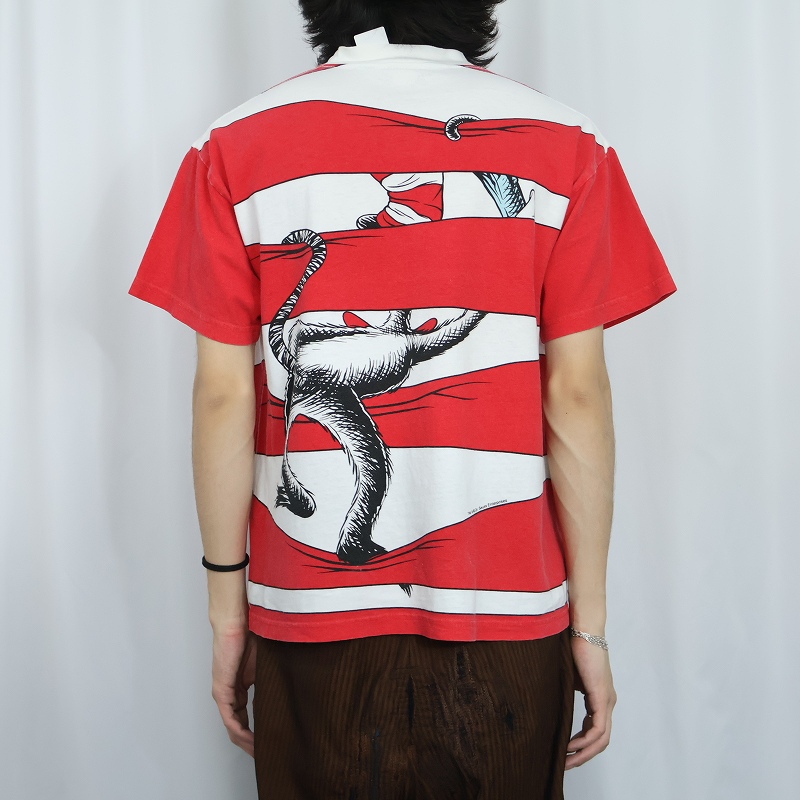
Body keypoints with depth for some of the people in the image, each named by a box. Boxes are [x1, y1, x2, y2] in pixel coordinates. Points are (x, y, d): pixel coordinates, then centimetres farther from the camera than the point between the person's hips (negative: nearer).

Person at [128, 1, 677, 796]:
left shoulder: (236, 146, -3)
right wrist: (590, 624, 1)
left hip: (314, 615, 1)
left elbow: (223, 394, -5)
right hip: (506, 612, 0)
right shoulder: (563, 144, -4)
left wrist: (227, 609, 4)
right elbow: (576, 397, -7)